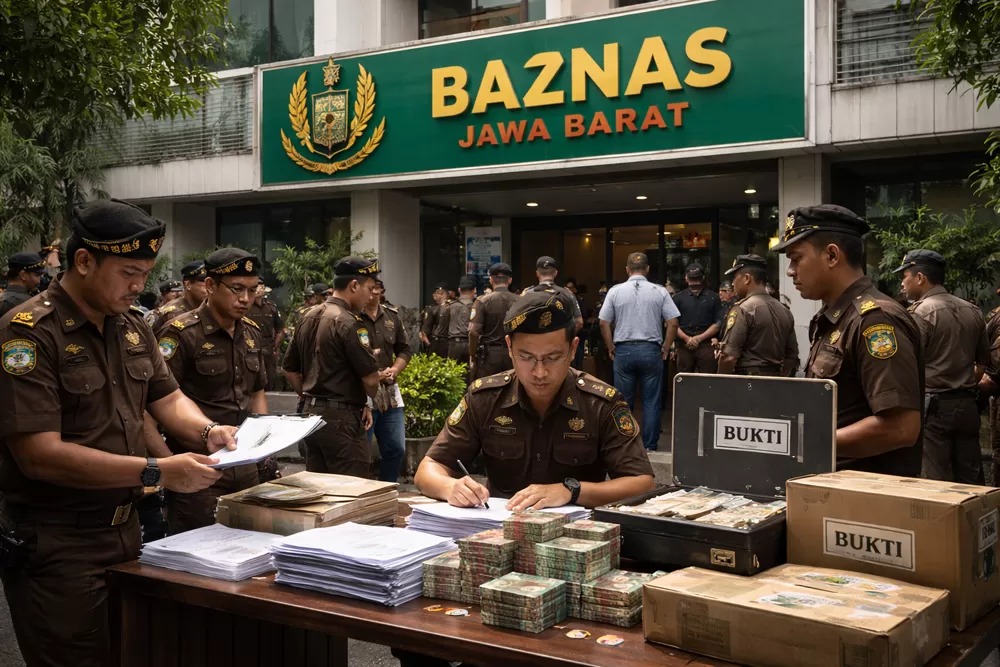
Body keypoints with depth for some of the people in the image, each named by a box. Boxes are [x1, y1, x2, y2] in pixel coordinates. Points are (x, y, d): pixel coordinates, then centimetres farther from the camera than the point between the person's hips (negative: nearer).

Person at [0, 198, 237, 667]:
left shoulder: (132, 327, 6)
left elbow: (166, 398, 14)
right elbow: (40, 456, -25)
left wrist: (206, 431, -9)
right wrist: (156, 472, -28)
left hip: (124, 529, 8)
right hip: (54, 546, -7)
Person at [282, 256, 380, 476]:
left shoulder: (309, 317, 11)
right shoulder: (349, 322, -15)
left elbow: (290, 368, 18)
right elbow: (371, 379, -17)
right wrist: (366, 402, 3)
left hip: (312, 415, 9)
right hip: (341, 418, -9)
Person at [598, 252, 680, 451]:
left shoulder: (615, 291, 0)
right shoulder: (659, 291, 0)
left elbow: (604, 323, 0)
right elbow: (673, 323, -2)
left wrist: (611, 348, 10)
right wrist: (665, 349, 7)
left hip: (623, 350, 1)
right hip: (651, 350, -1)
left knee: (623, 402, 8)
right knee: (651, 402, 6)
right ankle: (650, 446, 7)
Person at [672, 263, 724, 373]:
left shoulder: (713, 297, 9)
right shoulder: (679, 297, 11)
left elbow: (718, 324, 3)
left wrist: (699, 338, -6)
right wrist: (687, 338, -8)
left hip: (706, 345, -1)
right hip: (684, 345, 1)